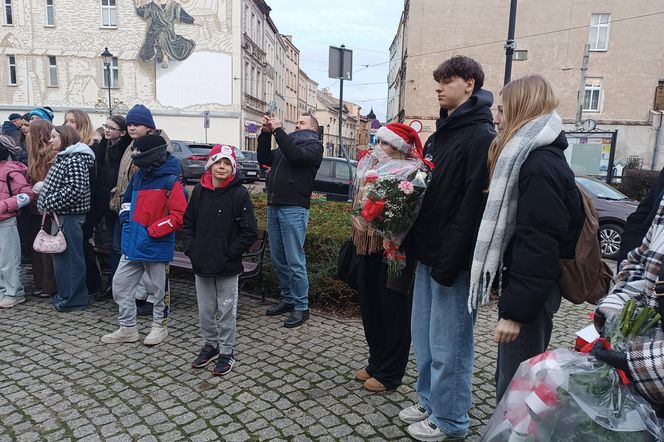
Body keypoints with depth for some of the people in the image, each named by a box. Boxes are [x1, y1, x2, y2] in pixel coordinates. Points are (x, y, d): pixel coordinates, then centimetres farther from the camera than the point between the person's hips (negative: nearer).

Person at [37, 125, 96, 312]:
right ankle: (66, 294, 27)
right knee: (61, 254, 16)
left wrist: (50, 204, -18)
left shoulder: (74, 159, -14)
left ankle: (71, 298, 8)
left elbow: (75, 188, -25)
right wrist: (49, 204, 11)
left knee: (69, 255, -2)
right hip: (62, 214, 10)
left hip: (69, 215, -10)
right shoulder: (64, 157, 18)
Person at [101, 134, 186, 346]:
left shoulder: (170, 181, -16)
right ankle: (127, 328, 25)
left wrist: (152, 230, -20)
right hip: (132, 244, 8)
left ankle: (160, 325, 30)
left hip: (157, 246, -7)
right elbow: (128, 200, 25)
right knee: (120, 284, 11)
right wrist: (127, 219, 8)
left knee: (159, 288, 10)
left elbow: (179, 216, -20)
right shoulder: (138, 176, 7)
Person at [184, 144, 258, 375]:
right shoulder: (200, 191, 2)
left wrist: (230, 253, -14)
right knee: (205, 310, 17)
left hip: (227, 267, -4)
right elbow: (188, 222, 12)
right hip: (201, 264, 4)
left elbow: (250, 232, -12)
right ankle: (210, 345, 36)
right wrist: (192, 248, 1)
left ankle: (226, 352, 24)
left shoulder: (239, 194, -11)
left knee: (226, 311, 8)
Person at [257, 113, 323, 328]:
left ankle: (301, 306, 6)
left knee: (295, 261, -5)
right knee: (278, 259, 12)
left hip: (293, 209, -7)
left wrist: (278, 130, -12)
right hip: (273, 207, 7)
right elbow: (264, 159, 15)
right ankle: (288, 299, 25)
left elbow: (295, 155, -17)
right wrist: (266, 133, 7)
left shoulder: (314, 146, 2)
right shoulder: (286, 143, 22)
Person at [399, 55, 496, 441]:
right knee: (423, 335, 17)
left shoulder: (480, 136, -13)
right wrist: (416, 243, 12)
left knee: (448, 345, 4)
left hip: (454, 259, -9)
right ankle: (430, 402, 35)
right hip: (429, 252, 9)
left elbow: (474, 205, -21)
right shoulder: (441, 132, 16)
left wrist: (450, 260, -23)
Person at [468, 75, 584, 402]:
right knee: (510, 378, 20)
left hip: (531, 293, -10)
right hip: (522, 283, 10)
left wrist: (516, 309, -21)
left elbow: (538, 246, -23)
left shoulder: (540, 165, -18)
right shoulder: (526, 157, 14)